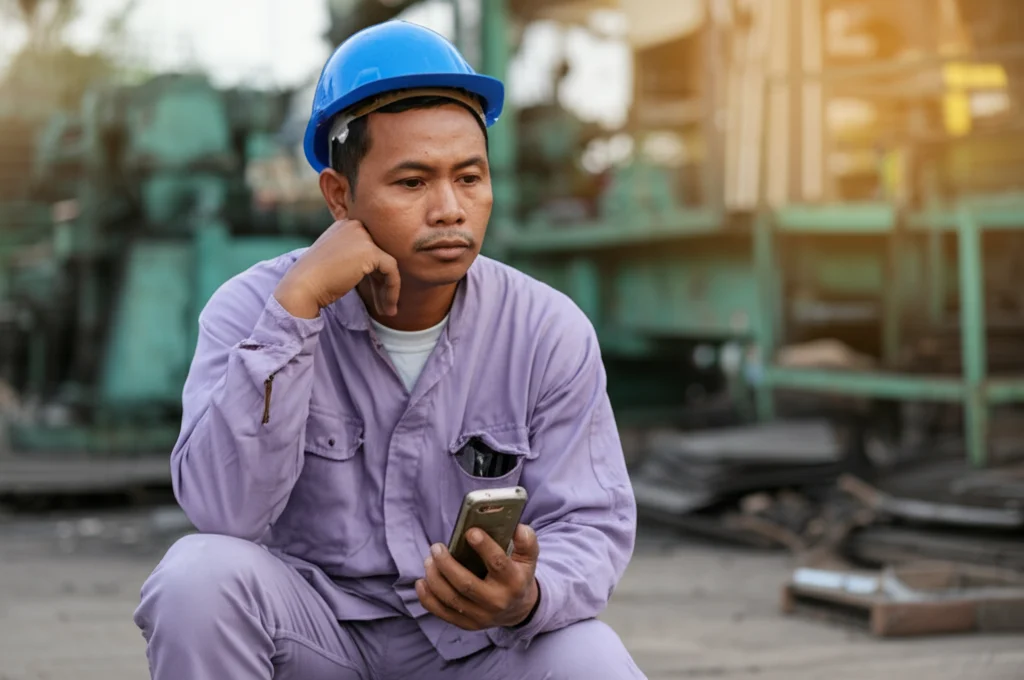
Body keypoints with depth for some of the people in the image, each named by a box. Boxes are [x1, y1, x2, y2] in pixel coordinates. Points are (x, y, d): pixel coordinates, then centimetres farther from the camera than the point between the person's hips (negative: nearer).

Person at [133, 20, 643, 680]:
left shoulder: (551, 332, -8)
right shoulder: (254, 309, -12)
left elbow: (591, 526, -8)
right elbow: (225, 511, -25)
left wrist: (528, 598, -32)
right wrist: (297, 304, -30)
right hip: (313, 620, 0)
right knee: (200, 572, -29)